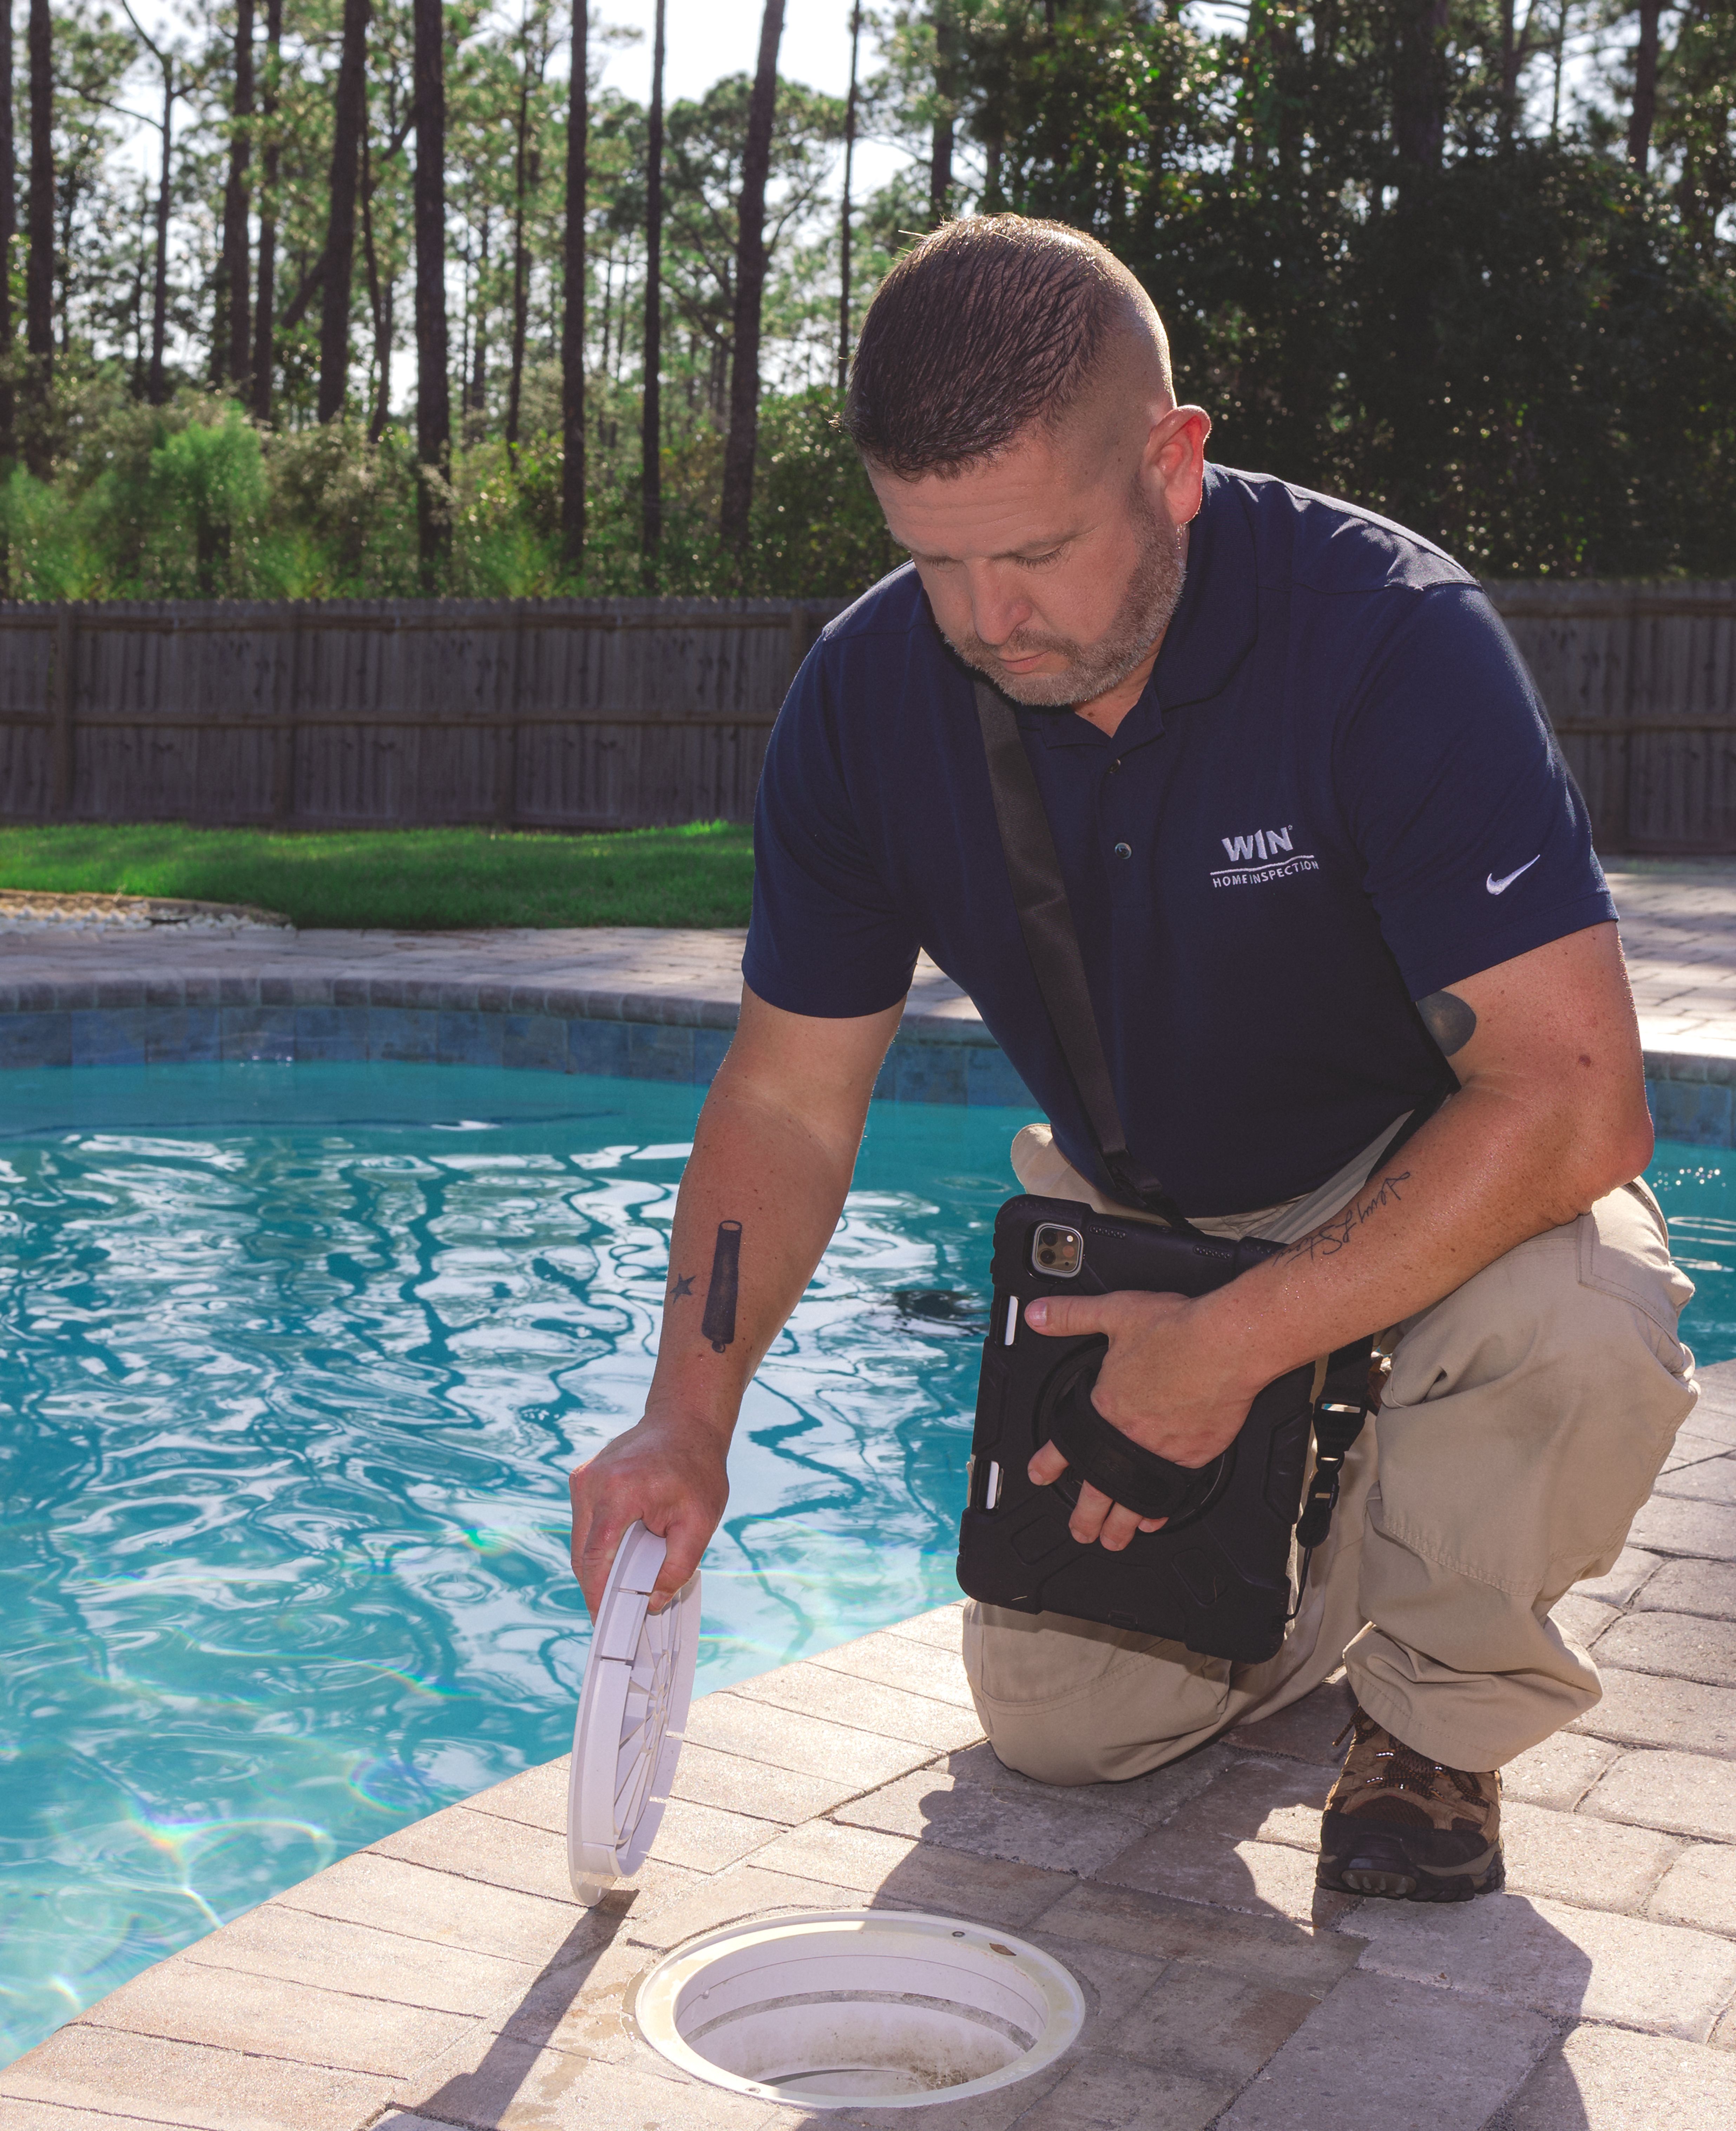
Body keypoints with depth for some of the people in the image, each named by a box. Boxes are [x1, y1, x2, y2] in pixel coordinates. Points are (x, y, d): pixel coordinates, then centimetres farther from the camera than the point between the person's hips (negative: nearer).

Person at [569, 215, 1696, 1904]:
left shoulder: (1390, 637, -29)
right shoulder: (869, 695, -16)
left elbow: (1573, 1101, -33)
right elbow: (788, 1097, -7)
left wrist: (1235, 1346, -34)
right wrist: (688, 1419, -19)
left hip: (1437, 1186, -3)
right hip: (1134, 1218, 3)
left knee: (1577, 1326, -37)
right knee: (1063, 1722, -7)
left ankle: (1437, 1714, -4)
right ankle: (1317, 1548, 26)